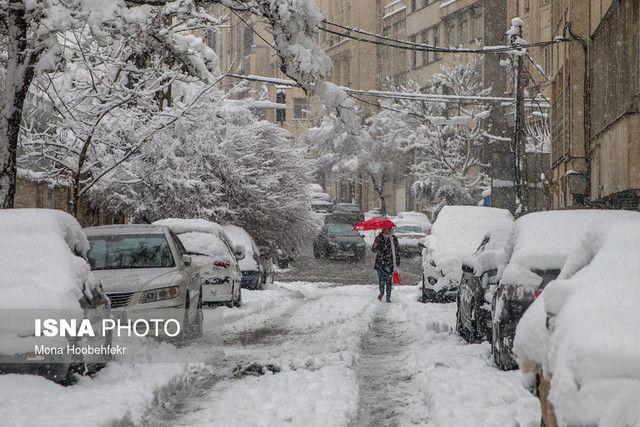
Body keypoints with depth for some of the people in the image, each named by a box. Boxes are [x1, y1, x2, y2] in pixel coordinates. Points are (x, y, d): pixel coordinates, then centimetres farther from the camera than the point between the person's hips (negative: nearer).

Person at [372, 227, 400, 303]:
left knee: (389, 279, -1)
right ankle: (381, 292, 23)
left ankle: (388, 296, 7)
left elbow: (396, 250, 12)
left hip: (390, 263, 1)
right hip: (380, 262, -1)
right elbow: (374, 250, -2)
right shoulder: (378, 238, 2)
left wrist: (398, 262, 12)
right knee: (381, 279, -4)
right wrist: (375, 246, -26)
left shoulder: (394, 238, 5)